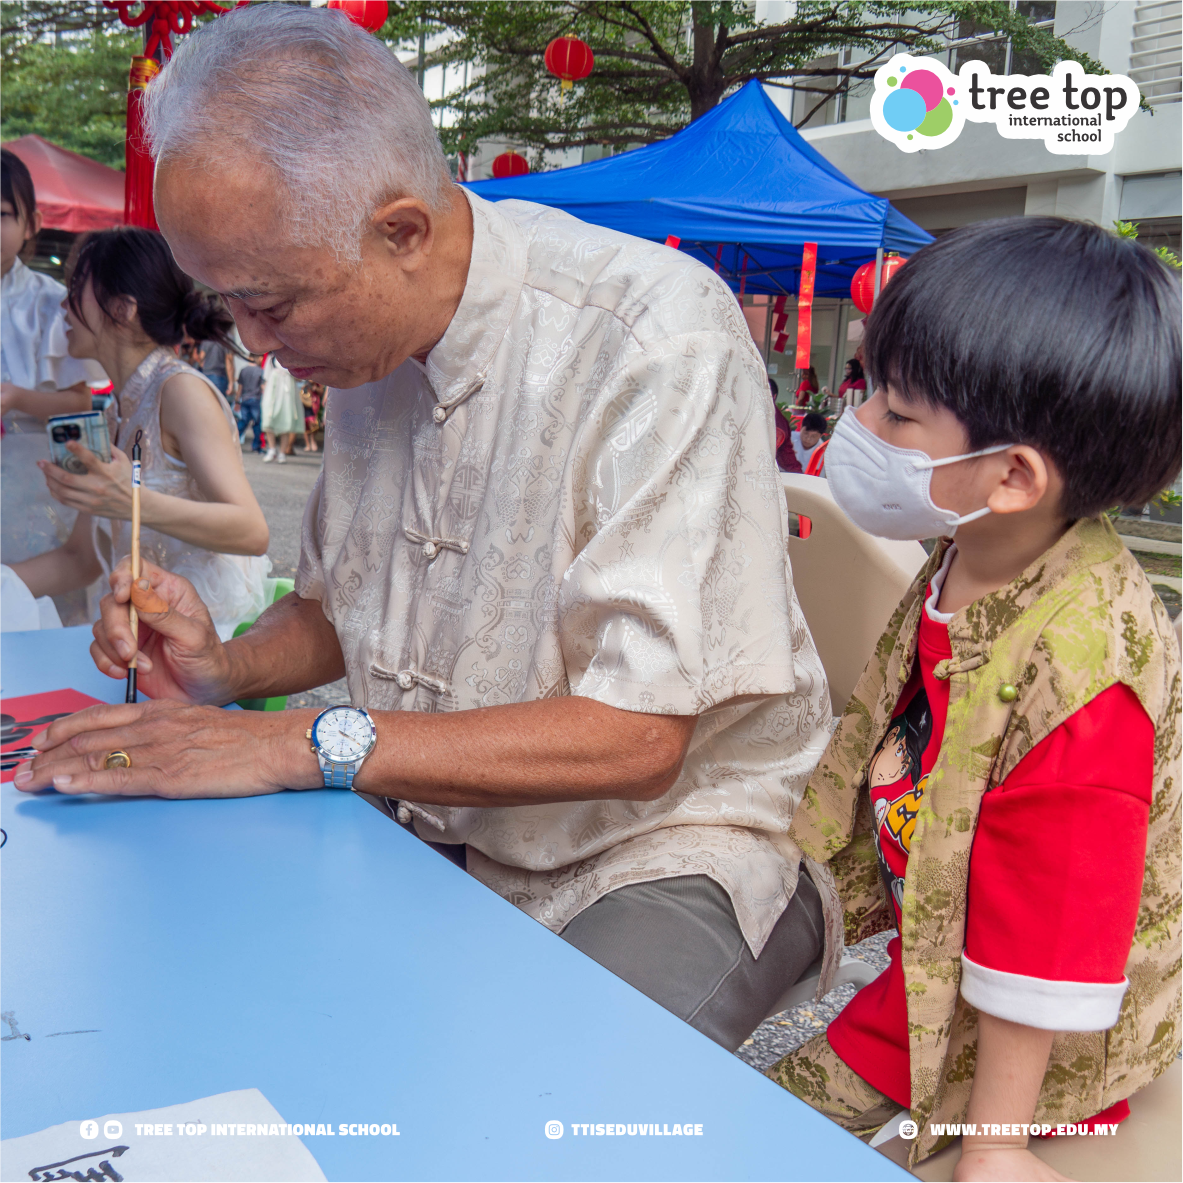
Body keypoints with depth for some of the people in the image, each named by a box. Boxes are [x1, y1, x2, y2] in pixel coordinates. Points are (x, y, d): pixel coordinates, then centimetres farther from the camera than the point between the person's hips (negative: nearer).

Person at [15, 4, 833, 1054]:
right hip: (425, 829, 7)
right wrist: (223, 668, -3)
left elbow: (634, 737, -24)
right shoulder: (368, 341, 4)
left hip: (659, 847, -6)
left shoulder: (657, 334, -21)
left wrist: (300, 745, -23)